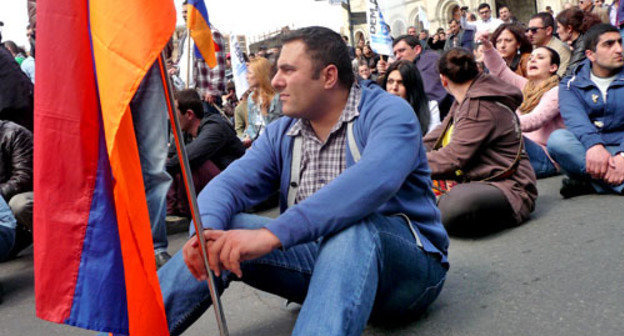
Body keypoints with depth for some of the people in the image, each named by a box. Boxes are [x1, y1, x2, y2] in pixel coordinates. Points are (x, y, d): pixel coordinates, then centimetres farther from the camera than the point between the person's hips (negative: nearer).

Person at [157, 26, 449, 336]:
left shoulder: (387, 111, -10)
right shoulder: (281, 133, 10)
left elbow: (374, 180, -31)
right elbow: (229, 183, -2)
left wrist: (272, 234, -39)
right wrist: (206, 231, -27)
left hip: (407, 265, -4)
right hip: (320, 257, 5)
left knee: (352, 226, -37)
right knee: (224, 232, -13)